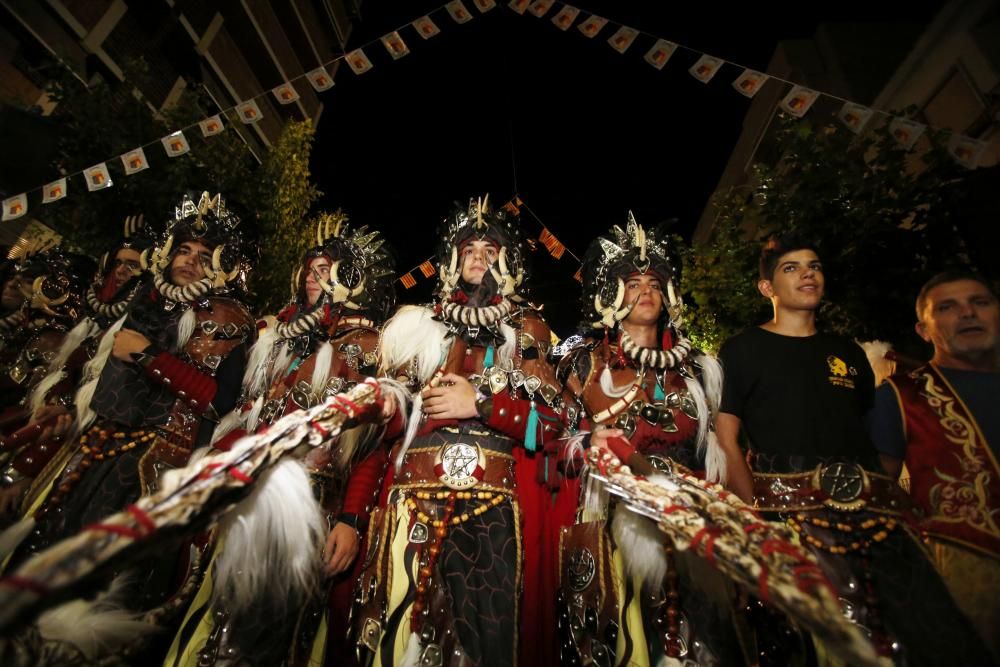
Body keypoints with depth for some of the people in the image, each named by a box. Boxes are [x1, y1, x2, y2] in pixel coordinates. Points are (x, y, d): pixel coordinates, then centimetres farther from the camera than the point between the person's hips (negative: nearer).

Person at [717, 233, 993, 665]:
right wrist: (752, 508, -13)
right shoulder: (743, 350, 4)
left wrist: (900, 500, 11)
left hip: (871, 504, 5)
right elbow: (726, 439, -2)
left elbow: (872, 433, 23)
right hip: (794, 507, -5)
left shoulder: (847, 352, 21)